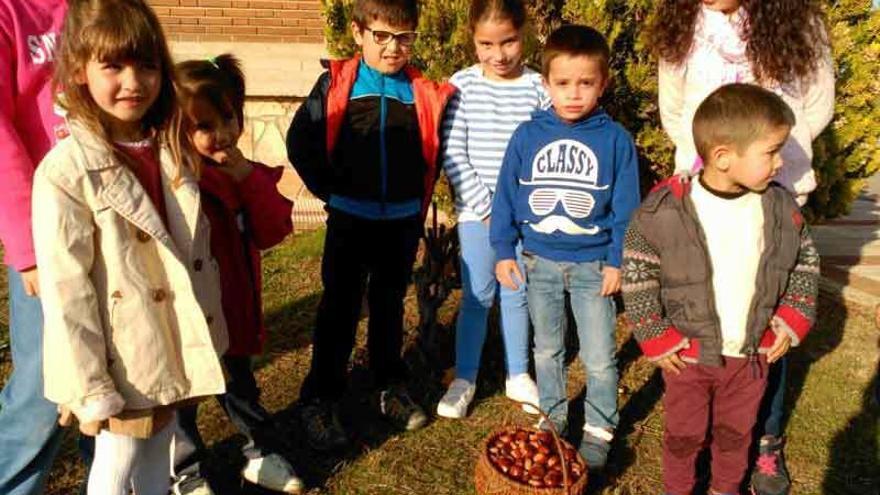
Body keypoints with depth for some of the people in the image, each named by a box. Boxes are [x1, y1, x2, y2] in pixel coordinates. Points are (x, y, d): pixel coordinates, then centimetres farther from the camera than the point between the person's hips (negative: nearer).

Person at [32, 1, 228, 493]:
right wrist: (90, 388, -16)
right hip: (122, 361, -5)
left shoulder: (174, 150, 1)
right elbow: (64, 290, -18)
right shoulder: (66, 170, -19)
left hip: (175, 349, 6)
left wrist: (206, 333, 11)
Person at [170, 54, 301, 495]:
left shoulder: (244, 173, 0)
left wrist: (248, 178, -19)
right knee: (181, 397, 17)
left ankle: (261, 454, 43)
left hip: (233, 304, 5)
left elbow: (272, 232, -9)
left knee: (239, 384, 24)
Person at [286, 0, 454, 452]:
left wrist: (419, 201, 2)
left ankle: (391, 387, 31)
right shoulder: (336, 84, -6)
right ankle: (320, 400, 15)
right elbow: (300, 141, -3)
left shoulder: (424, 94, -2)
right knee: (339, 308, 4)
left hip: (403, 220, 2)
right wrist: (329, 189, -5)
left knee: (390, 304, 16)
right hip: (350, 217, -2)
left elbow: (436, 151, 8)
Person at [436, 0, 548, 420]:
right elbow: (452, 154, -6)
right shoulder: (462, 85, -3)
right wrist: (486, 207, -9)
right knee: (477, 296, 5)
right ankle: (464, 380, 22)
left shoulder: (538, 86, -3)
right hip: (476, 210, 0)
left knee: (517, 294, 11)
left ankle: (518, 375, 29)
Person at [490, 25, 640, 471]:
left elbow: (625, 207, -4)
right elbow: (505, 196, 0)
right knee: (546, 349, 18)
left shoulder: (615, 139, -8)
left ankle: (598, 428, 27)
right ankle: (554, 414, 38)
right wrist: (504, 251, -2)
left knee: (599, 358, 6)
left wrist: (617, 261, -6)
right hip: (539, 262, 2)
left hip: (593, 263, -2)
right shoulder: (527, 136, -5)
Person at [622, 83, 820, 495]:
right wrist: (655, 337, -13)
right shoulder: (665, 210, -21)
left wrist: (793, 321, -1)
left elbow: (805, 262, 7)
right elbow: (635, 275, -13)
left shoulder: (781, 207, -8)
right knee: (684, 434, 18)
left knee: (736, 432, 23)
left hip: (752, 354, 3)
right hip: (687, 354, -3)